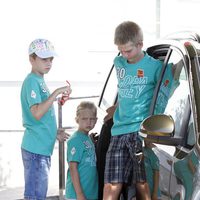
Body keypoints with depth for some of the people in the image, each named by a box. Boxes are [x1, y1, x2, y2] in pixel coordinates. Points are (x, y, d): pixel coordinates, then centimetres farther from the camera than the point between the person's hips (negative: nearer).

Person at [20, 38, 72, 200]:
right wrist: (57, 93, -25)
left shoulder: (40, 81, 16)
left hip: (44, 148, 10)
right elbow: (37, 113, -25)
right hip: (35, 149, -10)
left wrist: (54, 132, 14)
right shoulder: (32, 81, -12)